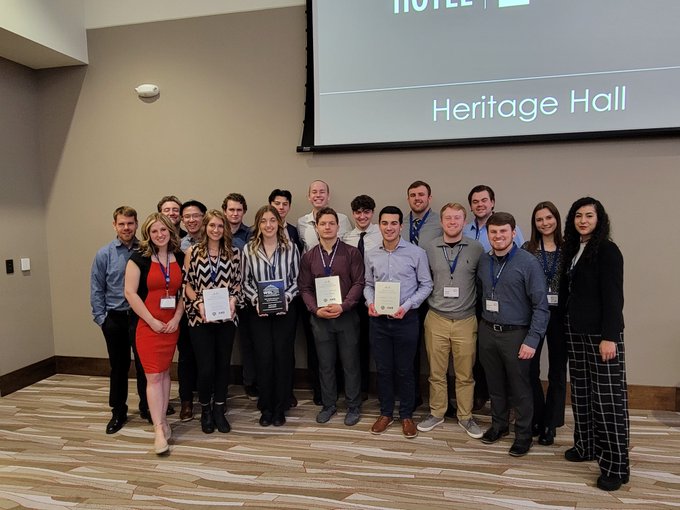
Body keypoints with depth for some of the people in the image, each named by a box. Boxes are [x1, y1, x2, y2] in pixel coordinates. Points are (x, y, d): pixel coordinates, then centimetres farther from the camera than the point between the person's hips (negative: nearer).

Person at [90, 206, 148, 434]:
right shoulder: (104, 254, -2)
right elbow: (96, 289, 2)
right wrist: (101, 317, -2)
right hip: (115, 319, 1)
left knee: (144, 364, 8)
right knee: (118, 366, 12)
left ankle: (146, 407, 26)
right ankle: (118, 412, 26)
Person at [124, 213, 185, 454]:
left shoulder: (180, 257, 4)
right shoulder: (139, 259, -6)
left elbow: (185, 290, 7)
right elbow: (130, 292, -10)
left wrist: (177, 318, -5)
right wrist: (152, 321, -12)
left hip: (172, 325, 4)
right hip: (148, 325, -3)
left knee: (164, 373, 13)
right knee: (153, 376, -2)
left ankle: (162, 419, 25)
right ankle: (159, 429, 4)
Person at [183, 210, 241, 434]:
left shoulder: (234, 253, 4)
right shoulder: (192, 252, 0)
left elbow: (237, 282, 9)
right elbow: (187, 284, 1)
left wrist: (233, 299, -9)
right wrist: (199, 303, -13)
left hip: (226, 317, 2)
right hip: (200, 317, -2)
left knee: (223, 364, 8)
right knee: (206, 367, -2)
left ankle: (219, 409, 26)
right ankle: (205, 410, 23)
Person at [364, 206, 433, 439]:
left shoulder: (416, 253, -7)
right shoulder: (371, 255, 4)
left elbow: (426, 285, -3)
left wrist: (407, 306, -14)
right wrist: (370, 302, -7)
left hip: (406, 319, -3)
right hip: (378, 320, 3)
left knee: (405, 370, 9)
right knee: (383, 369, 13)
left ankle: (406, 415, 27)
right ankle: (386, 413, 30)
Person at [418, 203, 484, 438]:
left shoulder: (476, 249, -2)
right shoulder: (430, 248, 1)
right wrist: (428, 302, 4)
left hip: (466, 321, 0)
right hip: (436, 319, 1)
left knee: (465, 374, 10)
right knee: (436, 372, 10)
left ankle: (465, 416, 27)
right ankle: (436, 413, 27)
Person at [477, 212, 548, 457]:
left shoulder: (528, 262, -12)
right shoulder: (483, 261, 3)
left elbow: (540, 305, -13)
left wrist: (532, 340, -17)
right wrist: (482, 325, 6)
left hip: (515, 334, -4)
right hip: (487, 332, 4)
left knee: (520, 388, 8)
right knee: (495, 384, 17)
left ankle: (523, 434, 27)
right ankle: (499, 424, 37)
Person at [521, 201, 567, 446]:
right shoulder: (527, 249, 2)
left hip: (559, 313, 1)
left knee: (557, 370, 8)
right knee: (530, 368, 2)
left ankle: (550, 424, 22)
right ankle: (536, 419, 22)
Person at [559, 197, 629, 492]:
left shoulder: (607, 250, -8)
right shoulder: (572, 249, 11)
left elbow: (613, 297, -13)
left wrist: (609, 337, -18)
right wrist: (565, 325, 8)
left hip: (601, 333, -7)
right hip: (575, 331, 7)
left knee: (608, 397, -2)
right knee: (581, 391, 13)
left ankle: (616, 465, 7)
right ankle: (587, 445, 28)